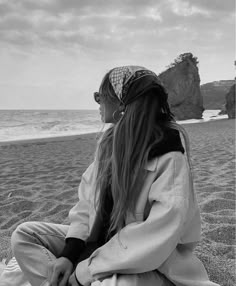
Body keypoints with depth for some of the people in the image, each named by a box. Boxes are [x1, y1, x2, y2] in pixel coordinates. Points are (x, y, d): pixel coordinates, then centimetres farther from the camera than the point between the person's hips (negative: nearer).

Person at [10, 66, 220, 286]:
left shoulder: (170, 158, -23)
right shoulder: (109, 140, -1)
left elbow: (156, 240, -27)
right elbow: (88, 199, 2)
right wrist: (70, 253, -10)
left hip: (150, 266, -6)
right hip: (102, 243, 7)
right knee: (24, 235, -2)